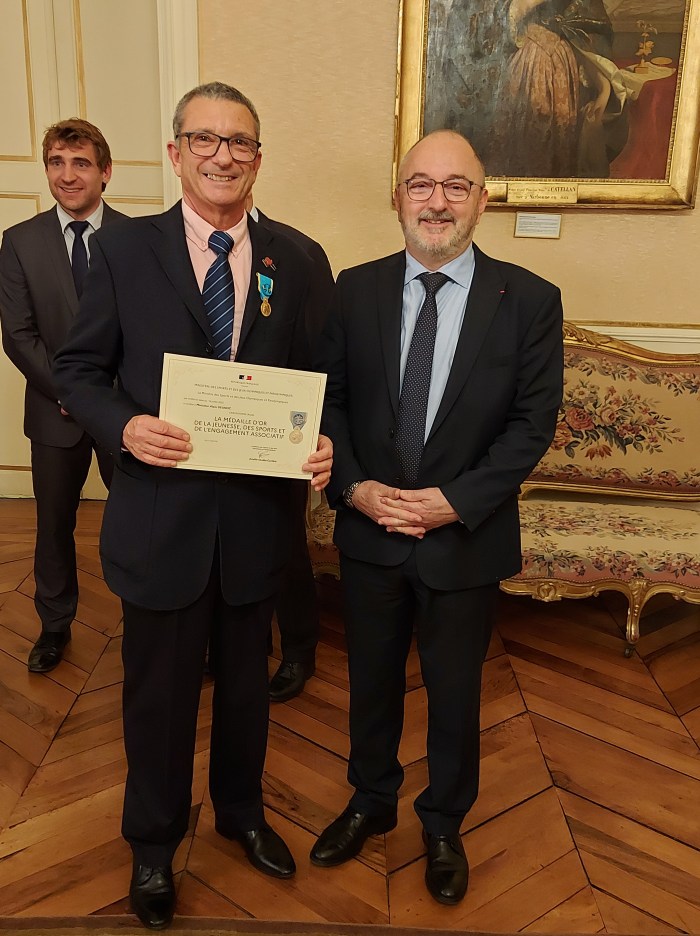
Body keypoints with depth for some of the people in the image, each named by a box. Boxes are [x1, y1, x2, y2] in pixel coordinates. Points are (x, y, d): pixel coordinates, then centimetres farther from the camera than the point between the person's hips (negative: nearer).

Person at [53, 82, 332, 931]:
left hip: (257, 516, 2)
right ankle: (153, 845, 41)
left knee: (245, 682, 21)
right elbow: (76, 369, -2)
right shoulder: (123, 250, -3)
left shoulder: (290, 262, 3)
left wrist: (319, 444, -15)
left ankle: (241, 812, 48)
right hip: (161, 515, -2)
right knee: (158, 694, 15)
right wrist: (125, 426, -21)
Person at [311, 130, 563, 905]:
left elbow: (533, 423, -10)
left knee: (454, 693, 16)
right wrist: (354, 486, -13)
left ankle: (444, 826, 42)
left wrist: (456, 502, -18)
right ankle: (370, 802, 46)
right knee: (371, 680, 20)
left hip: (467, 539, -2)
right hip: (369, 533, 2)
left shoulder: (529, 300, -8)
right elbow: (328, 399, 1)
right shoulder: (355, 290, -1)